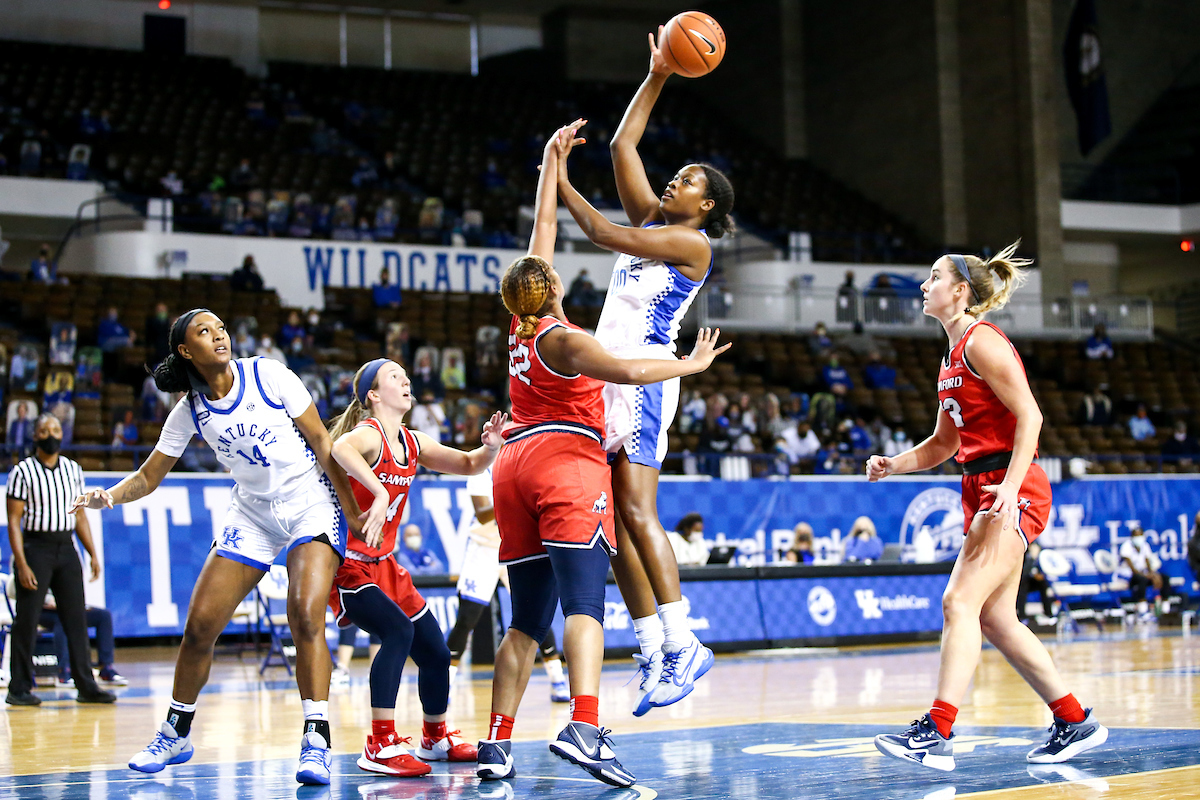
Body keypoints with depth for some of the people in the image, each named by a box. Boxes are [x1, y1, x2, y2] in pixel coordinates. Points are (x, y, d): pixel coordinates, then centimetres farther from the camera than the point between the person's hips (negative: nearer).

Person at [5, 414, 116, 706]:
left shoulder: (73, 470, 10)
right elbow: (14, 521, -7)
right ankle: (19, 688, 5)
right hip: (35, 547, -4)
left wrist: (93, 554, 8)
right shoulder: (23, 472, -5)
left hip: (66, 548, 5)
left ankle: (86, 686, 6)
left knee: (76, 619, 3)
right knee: (26, 621, -2)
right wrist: (21, 564, -15)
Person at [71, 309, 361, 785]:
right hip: (251, 514, 4)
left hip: (311, 504, -4)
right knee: (199, 624, 0)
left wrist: (353, 512, -9)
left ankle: (316, 742, -21)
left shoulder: (268, 375, -13)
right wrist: (111, 496, -17)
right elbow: (149, 476, 4)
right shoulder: (189, 410, -3)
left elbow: (321, 441, -9)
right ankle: (175, 734, 20)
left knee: (305, 614, -25)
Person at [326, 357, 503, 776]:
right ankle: (381, 747, -25)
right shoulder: (368, 434, -18)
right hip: (346, 565, -8)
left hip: (383, 565, 8)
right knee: (398, 631, -28)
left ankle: (436, 737, 35)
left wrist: (489, 447, -7)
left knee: (435, 651, 11)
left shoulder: (413, 444, 6)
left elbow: (467, 465, 15)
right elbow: (341, 448, -43)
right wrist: (379, 492, -56)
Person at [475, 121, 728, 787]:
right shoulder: (560, 337, -3)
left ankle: (497, 745, 2)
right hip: (567, 460, -8)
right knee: (583, 602, -19)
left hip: (515, 463, 8)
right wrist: (691, 364, -6)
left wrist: (552, 161, 32)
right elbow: (626, 370, -18)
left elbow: (542, 227, 25)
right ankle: (584, 727, -36)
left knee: (526, 621, 8)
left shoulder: (522, 325, 17)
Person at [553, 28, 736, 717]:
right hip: (609, 373, 8)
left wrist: (562, 182, -1)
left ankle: (682, 643, -16)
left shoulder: (693, 242, -3)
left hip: (644, 374, -8)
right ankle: (656, 651, 3)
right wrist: (656, 78, 19)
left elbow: (607, 235, -10)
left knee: (636, 509, -17)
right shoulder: (653, 222, 19)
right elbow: (622, 147, 21)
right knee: (617, 519, 2)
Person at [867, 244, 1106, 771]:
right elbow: (944, 442, 23)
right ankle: (1076, 723, 17)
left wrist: (1010, 485, -27)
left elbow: (1029, 415, -17)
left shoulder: (981, 341, -10)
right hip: (981, 490, 10)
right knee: (995, 618, 9)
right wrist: (892, 466, 8)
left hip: (1013, 489, -10)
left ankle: (936, 733, -21)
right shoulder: (951, 358, 18)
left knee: (960, 601, -17)